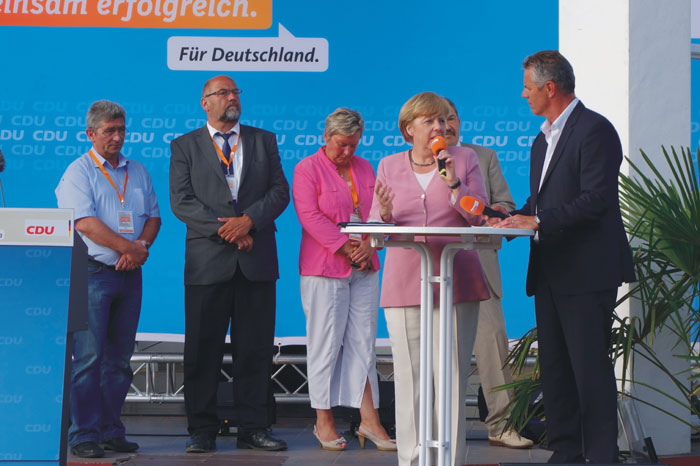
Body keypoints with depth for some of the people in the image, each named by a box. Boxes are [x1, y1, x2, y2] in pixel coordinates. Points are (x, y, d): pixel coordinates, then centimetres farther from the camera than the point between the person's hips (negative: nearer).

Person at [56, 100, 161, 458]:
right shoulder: (79, 172, -2)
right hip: (93, 272, -6)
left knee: (119, 358, 7)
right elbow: (86, 223, -12)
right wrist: (128, 247, -12)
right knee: (88, 358, -8)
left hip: (129, 274, 6)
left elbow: (153, 216, 14)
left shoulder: (138, 172, 17)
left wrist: (141, 247, -5)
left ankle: (110, 430, 12)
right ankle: (83, 435, -6)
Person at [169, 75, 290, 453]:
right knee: (202, 348, 0)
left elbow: (280, 191, 5)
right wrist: (224, 230, -12)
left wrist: (248, 220, -12)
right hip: (207, 261, -1)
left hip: (257, 260, 1)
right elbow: (181, 201, -2)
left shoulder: (263, 141, 14)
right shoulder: (185, 146, 8)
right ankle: (202, 431, 7)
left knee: (255, 348, 2)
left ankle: (254, 428, 9)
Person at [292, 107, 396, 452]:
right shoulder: (307, 169, -2)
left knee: (363, 342, 3)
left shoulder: (364, 169, 16)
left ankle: (369, 420, 3)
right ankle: (323, 421, 4)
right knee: (326, 343, -3)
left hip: (363, 268, 5)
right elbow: (310, 216, -11)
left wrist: (368, 245, -5)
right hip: (323, 268, -5)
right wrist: (345, 248, -15)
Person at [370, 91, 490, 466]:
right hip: (404, 283, 1)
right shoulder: (389, 166, 12)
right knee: (409, 375, -1)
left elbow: (480, 217, 1)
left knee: (451, 373, -5)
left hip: (455, 280, -1)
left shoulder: (464, 160, 9)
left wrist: (453, 182, -11)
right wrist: (386, 214, -11)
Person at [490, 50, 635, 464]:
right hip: (550, 273, 9)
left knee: (590, 366, -8)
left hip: (587, 271, -9)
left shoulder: (595, 130, -10)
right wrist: (516, 217, 3)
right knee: (554, 368, 10)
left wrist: (537, 221, -20)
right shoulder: (544, 140, 20)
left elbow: (595, 200, -19)